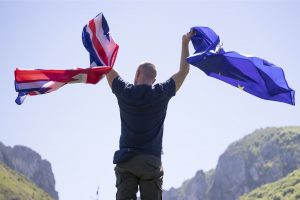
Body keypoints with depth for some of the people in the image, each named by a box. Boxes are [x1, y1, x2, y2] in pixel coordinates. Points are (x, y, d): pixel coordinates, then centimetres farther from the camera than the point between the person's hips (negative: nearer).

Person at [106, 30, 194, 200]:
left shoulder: (124, 92, 1)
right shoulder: (161, 94, 0)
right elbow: (184, 71, 11)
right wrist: (185, 43, 20)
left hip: (125, 160, 1)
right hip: (151, 161, 0)